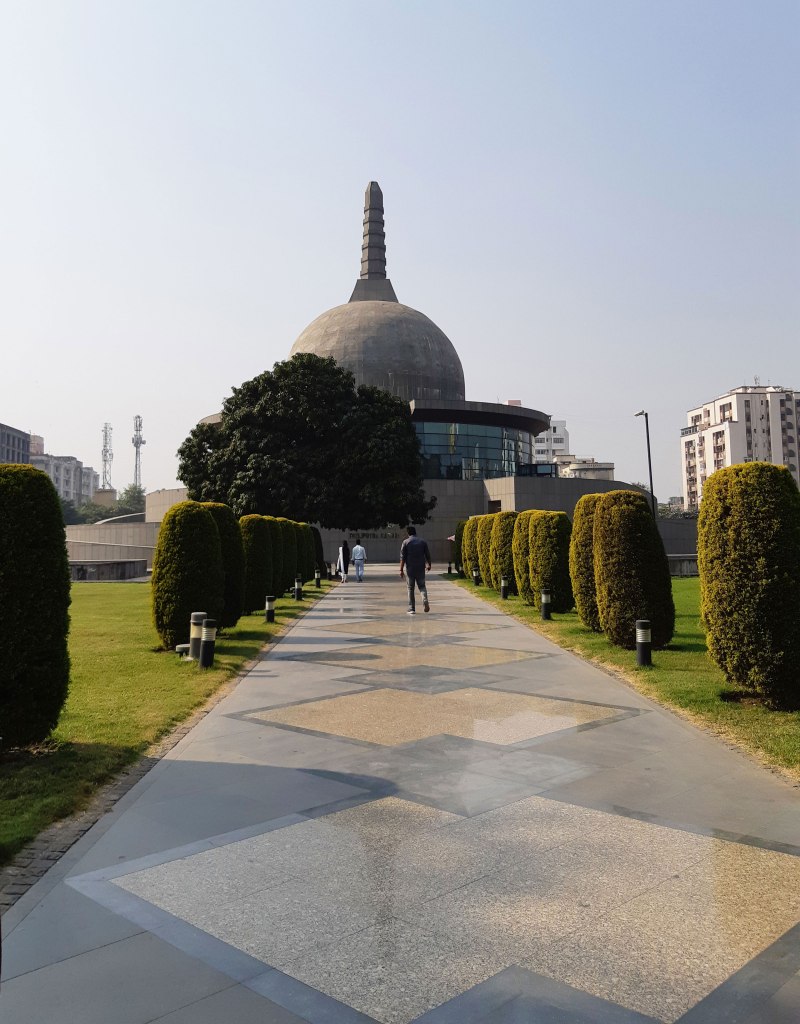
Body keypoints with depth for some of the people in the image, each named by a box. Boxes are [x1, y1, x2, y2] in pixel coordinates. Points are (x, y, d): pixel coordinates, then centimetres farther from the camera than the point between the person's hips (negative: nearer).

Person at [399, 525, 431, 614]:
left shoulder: (405, 542, -4)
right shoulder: (422, 541, 4)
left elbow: (402, 557, -8)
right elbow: (427, 555, 7)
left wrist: (401, 570, -7)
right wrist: (428, 564, 22)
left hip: (410, 569, -2)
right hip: (421, 568, 2)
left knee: (411, 588, 7)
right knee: (422, 586, 13)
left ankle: (412, 609, 7)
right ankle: (425, 600, -14)